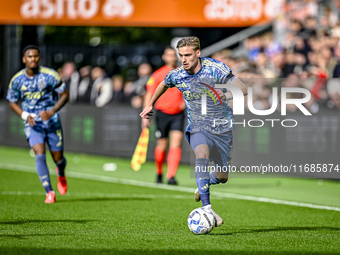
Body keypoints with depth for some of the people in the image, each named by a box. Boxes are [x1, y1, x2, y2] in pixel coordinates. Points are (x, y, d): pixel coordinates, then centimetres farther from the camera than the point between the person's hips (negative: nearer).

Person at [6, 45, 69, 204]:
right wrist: (25, 116, -11)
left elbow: (64, 95, -5)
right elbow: (12, 102, 7)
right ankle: (49, 192, -10)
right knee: (40, 155, -19)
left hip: (52, 122, 0)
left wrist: (51, 111, -19)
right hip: (32, 124, 0)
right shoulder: (17, 80, -6)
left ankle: (61, 174, 44)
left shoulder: (50, 75, -12)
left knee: (58, 158, 6)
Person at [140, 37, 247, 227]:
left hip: (223, 128, 0)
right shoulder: (177, 76, -7)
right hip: (198, 127, 0)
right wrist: (151, 105, 28)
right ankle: (206, 208, -37)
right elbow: (164, 85, 19)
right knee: (202, 155, -33)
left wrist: (227, 95, -42)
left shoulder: (215, 68, -17)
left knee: (222, 177, 7)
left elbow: (243, 89, -23)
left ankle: (203, 185, 44)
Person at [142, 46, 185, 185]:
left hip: (178, 114, 1)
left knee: (176, 142, -15)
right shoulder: (158, 74, -3)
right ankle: (159, 173, 28)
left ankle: (171, 176, -19)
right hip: (163, 112, -1)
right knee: (162, 145, 5)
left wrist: (185, 101, -4)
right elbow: (149, 95, -2)